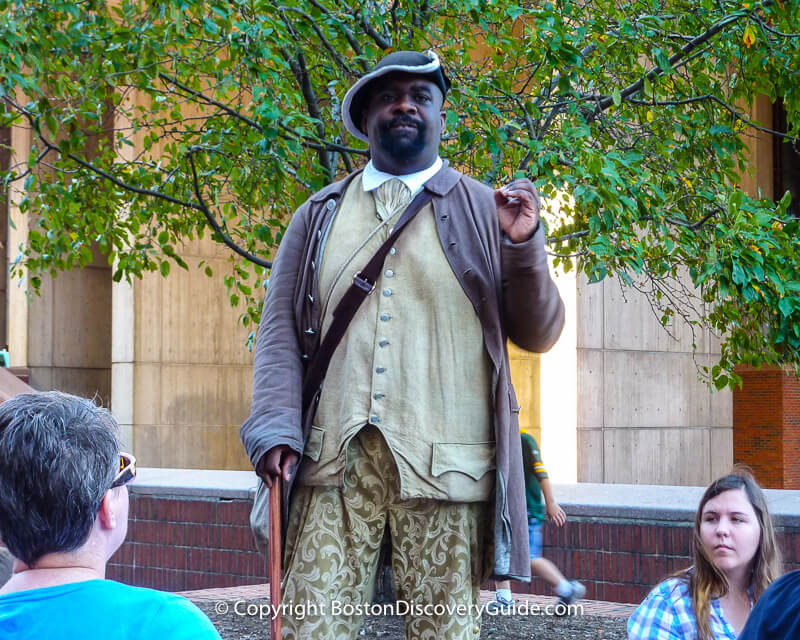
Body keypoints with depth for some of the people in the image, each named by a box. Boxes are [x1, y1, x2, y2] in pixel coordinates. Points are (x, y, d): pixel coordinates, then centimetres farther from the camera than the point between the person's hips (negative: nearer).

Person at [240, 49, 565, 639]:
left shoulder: (484, 211, 10)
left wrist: (525, 246, -10)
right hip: (333, 460, 1)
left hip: (445, 469, -1)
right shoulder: (319, 216, 15)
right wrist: (276, 430, -5)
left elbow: (538, 334, 7)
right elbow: (280, 331, 10)